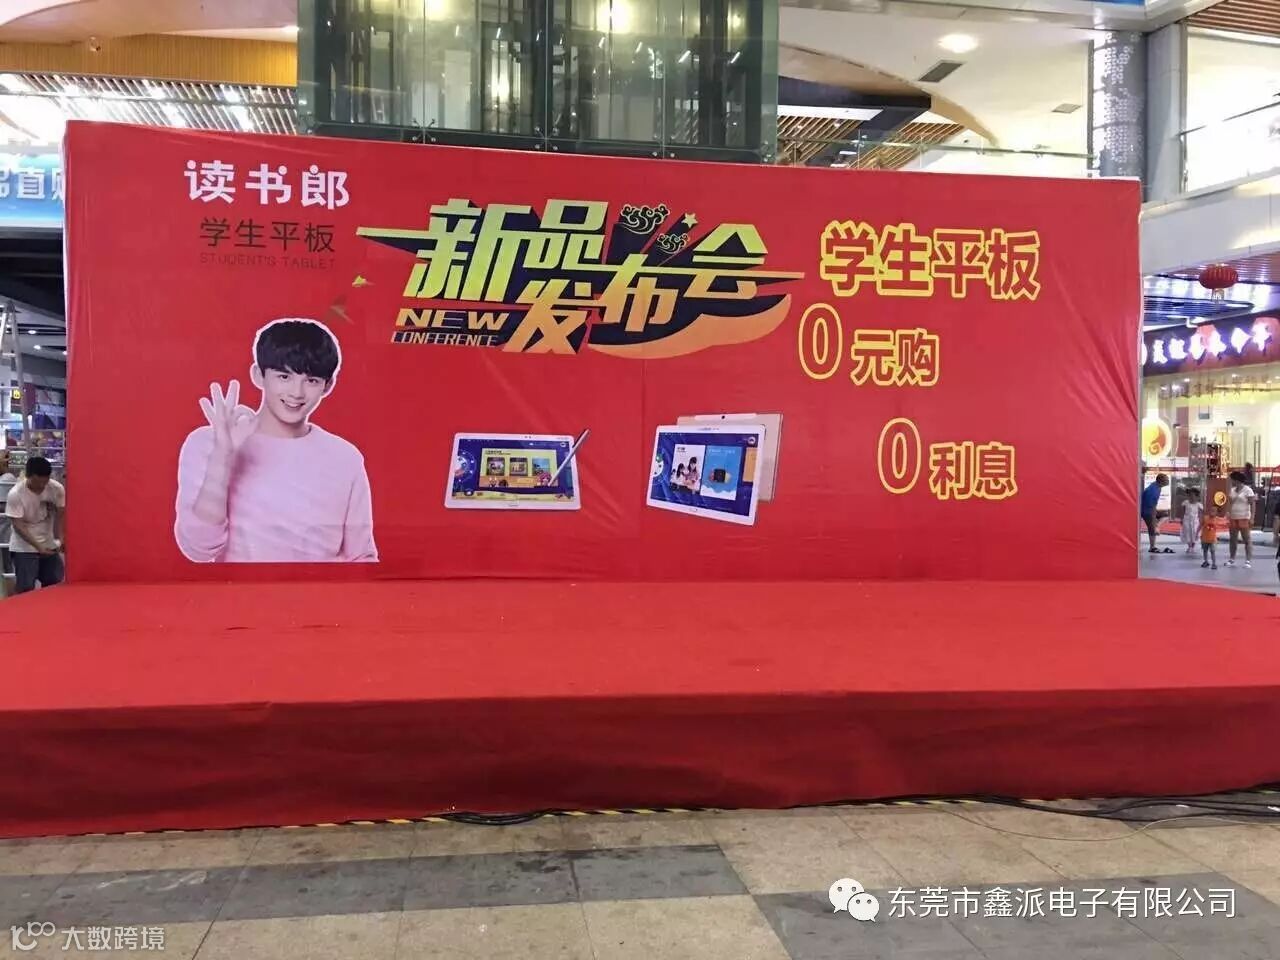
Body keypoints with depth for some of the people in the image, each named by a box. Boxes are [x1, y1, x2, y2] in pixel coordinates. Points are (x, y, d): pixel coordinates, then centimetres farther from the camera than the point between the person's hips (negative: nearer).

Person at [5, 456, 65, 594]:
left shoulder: (57, 489, -13)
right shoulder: (15, 494, -21)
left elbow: (59, 516, -2)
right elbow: (18, 526, -19)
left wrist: (59, 538, -15)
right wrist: (38, 546, -26)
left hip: (49, 546, 4)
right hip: (24, 548, -4)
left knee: (55, 585, 7)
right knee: (26, 589, -6)